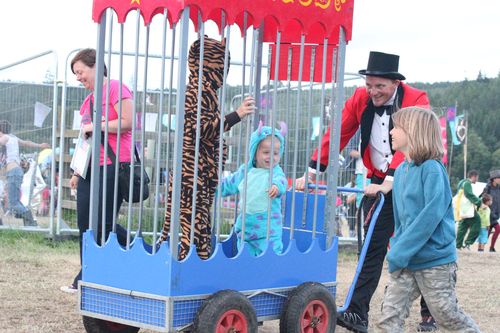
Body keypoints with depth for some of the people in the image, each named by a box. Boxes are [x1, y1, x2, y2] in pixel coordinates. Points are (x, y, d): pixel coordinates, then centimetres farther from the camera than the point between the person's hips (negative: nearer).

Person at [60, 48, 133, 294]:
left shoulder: (115, 89, -6)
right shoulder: (88, 100, 20)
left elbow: (127, 122, -18)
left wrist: (94, 126, -12)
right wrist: (77, 172, 22)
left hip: (113, 167, -9)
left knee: (104, 224, -8)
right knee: (85, 225, 5)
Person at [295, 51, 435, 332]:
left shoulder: (417, 100, -18)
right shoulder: (361, 98, -5)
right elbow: (337, 135, -6)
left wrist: (390, 181, -40)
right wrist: (311, 172, -13)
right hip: (379, 183, 3)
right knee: (373, 247, -3)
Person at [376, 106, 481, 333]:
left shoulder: (432, 168, -15)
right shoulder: (400, 171, 9)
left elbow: (432, 214, -22)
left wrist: (400, 252, -21)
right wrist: (396, 246, 6)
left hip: (435, 260, -7)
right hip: (405, 262, 7)